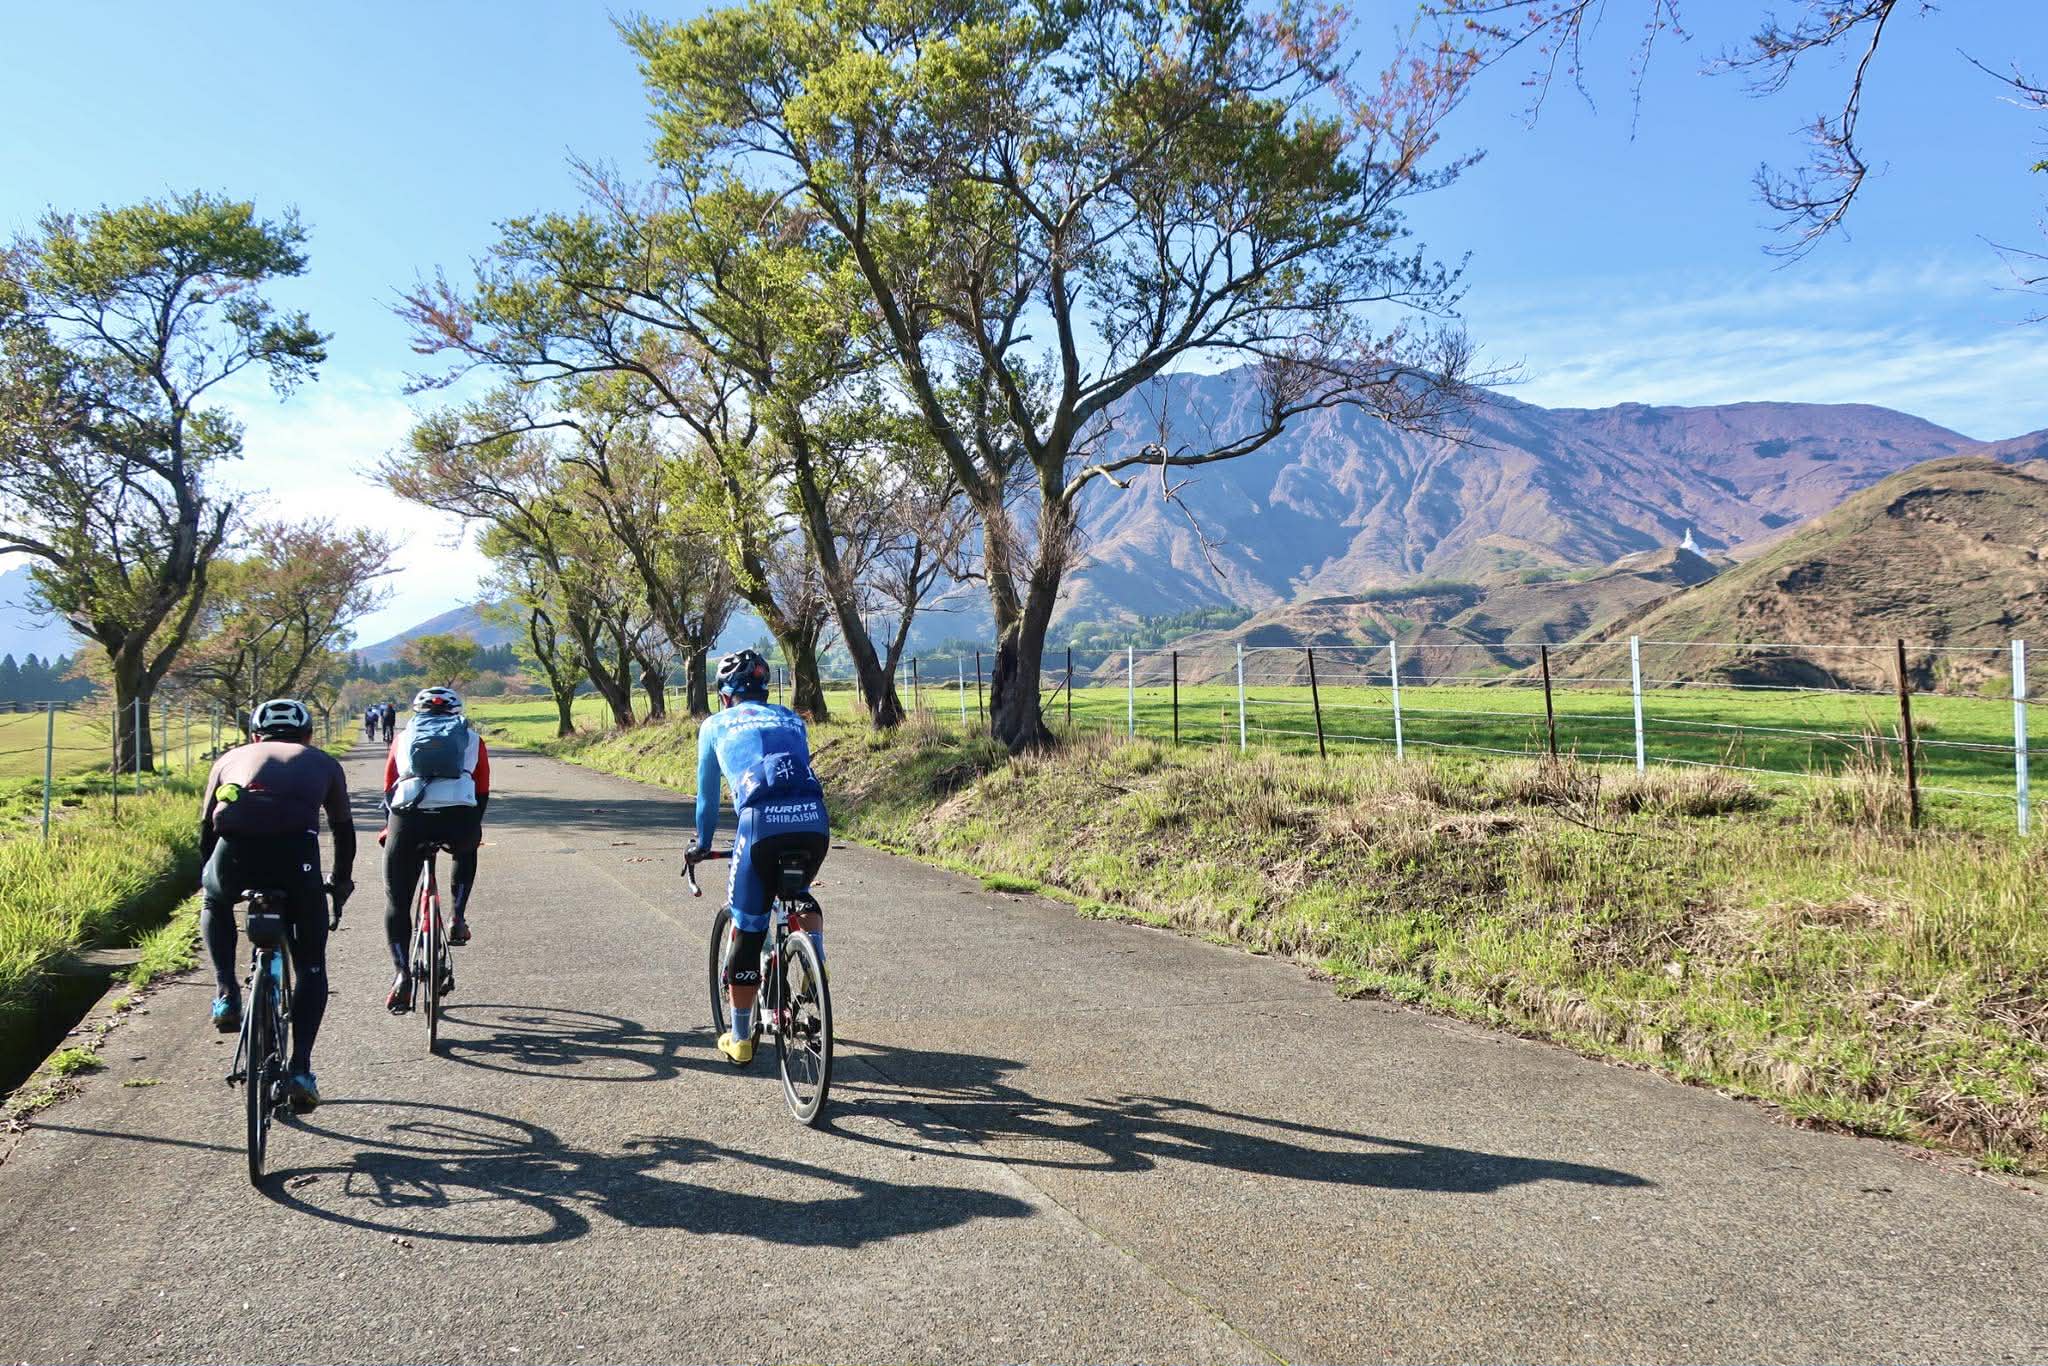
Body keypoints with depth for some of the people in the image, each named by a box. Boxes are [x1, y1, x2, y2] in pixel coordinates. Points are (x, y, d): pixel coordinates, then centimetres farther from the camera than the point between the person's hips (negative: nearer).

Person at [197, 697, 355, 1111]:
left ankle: (226, 993, 22)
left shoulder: (231, 758, 32)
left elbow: (206, 828, 32)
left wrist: (209, 880, 48)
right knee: (311, 966, 18)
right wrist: (341, 883, 52)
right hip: (296, 854, -1)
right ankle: (300, 1069, 9)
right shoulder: (321, 761, 30)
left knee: (214, 904, 39)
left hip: (235, 852, 1)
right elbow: (343, 829, 37)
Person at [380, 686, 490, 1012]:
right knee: (466, 851, 37)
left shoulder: (403, 738, 28)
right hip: (458, 819, 0)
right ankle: (458, 918, 22)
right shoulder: (472, 739, 25)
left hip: (408, 819, 0)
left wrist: (389, 831, 45)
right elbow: (482, 794, 27)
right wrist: (472, 830, 43)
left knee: (396, 902, 15)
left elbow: (389, 791, 31)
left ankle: (402, 974, 1)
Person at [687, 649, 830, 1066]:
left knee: (748, 930, 13)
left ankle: (740, 1040, 23)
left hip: (761, 823, -3)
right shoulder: (792, 719, 31)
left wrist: (702, 845, 48)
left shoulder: (715, 725, 25)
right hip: (814, 820, 3)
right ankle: (816, 964, 9)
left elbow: (707, 793, 33)